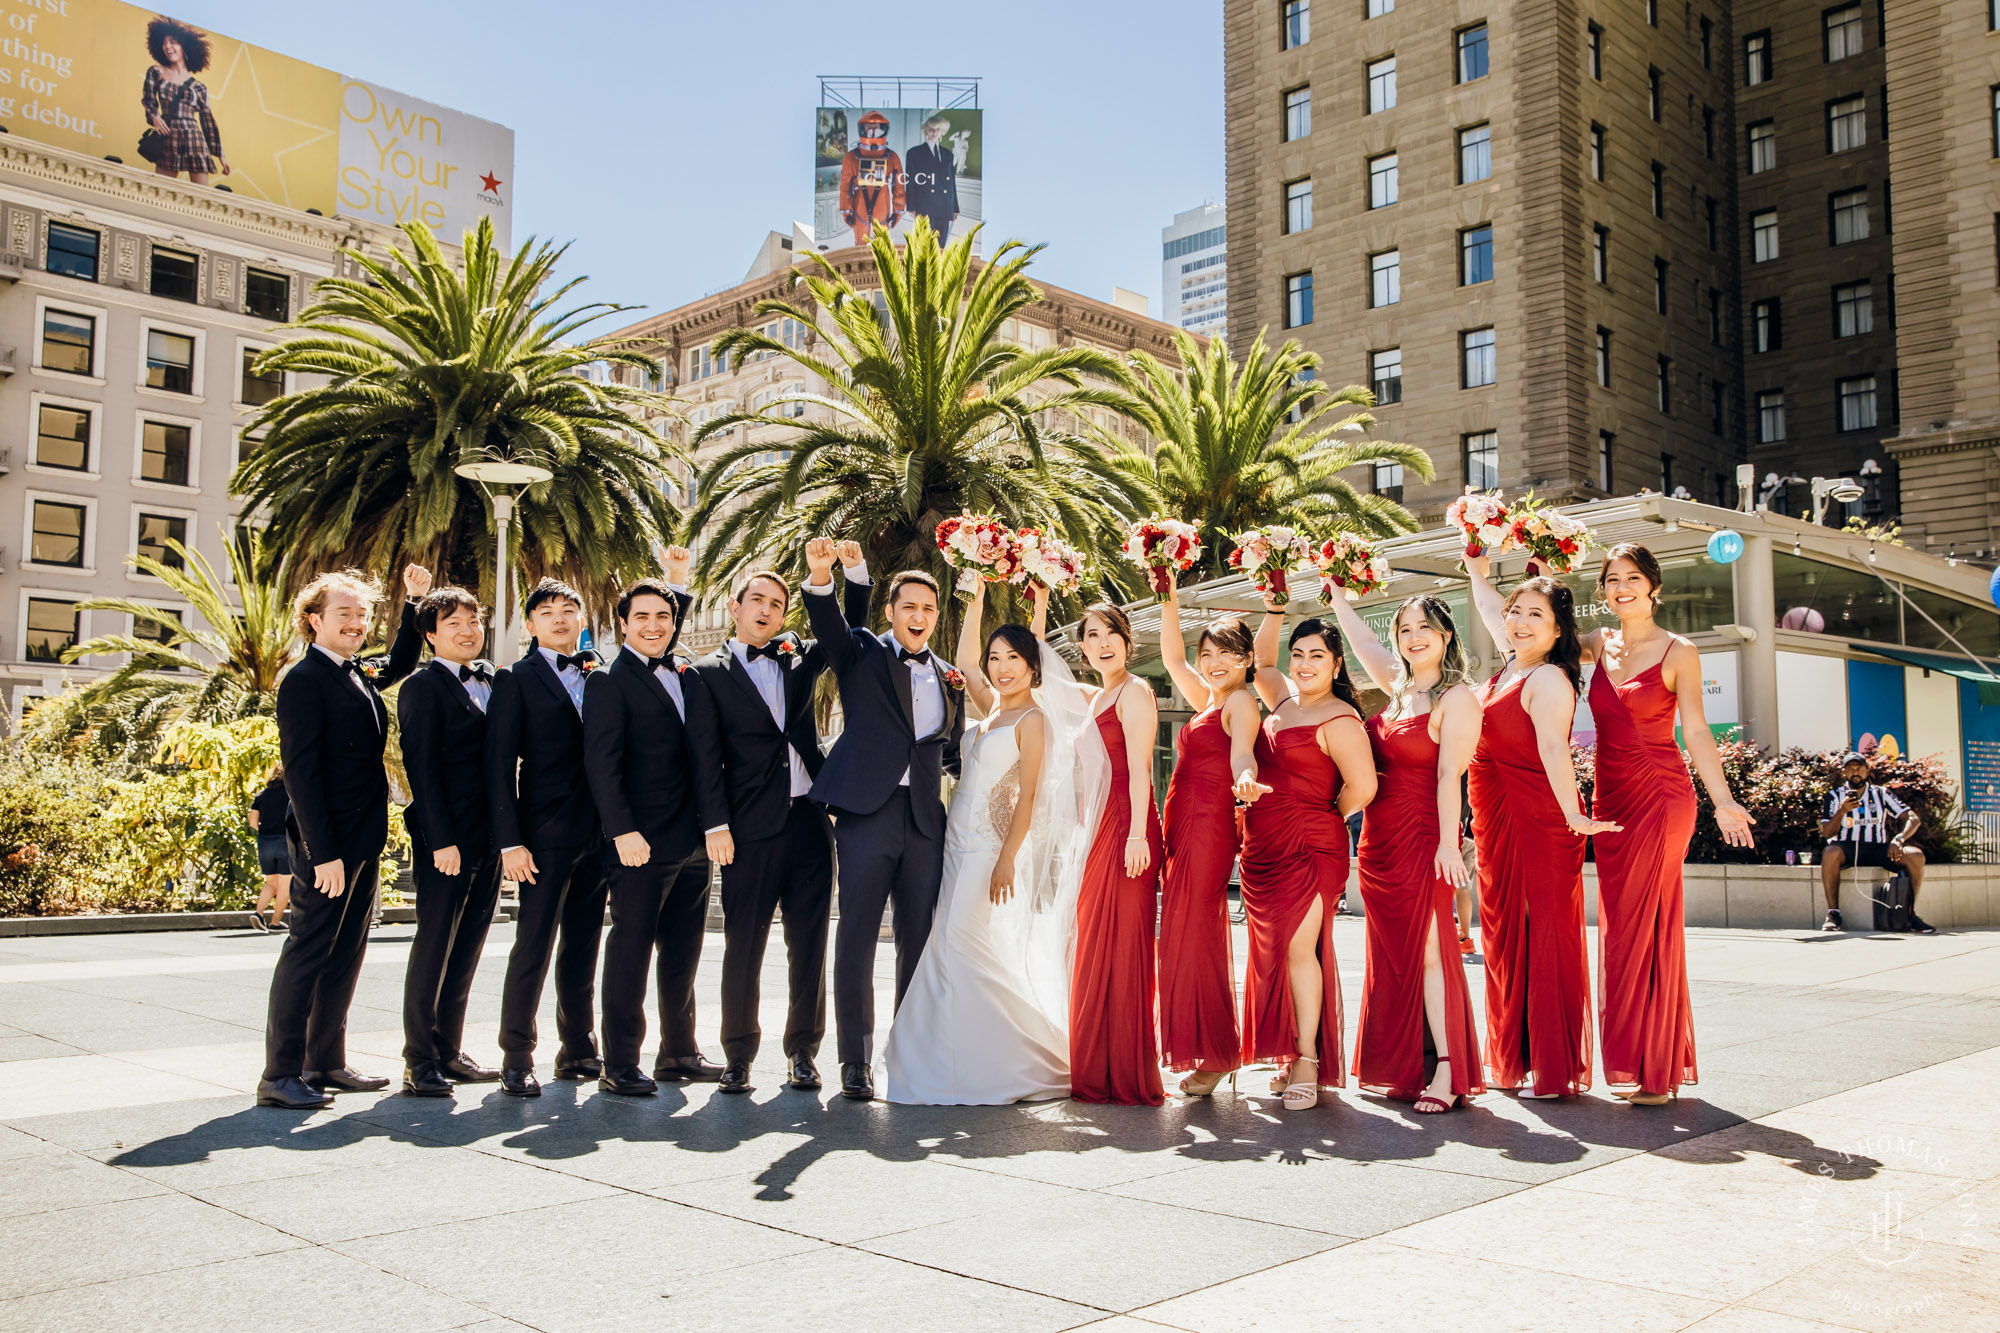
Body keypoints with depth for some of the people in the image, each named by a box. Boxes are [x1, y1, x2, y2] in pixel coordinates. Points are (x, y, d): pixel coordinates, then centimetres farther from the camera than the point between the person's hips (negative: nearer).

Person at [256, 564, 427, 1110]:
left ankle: (326, 1063, 21)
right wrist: (323, 853, -21)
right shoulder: (304, 680, -11)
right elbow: (300, 772, -17)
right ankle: (280, 1074, 3)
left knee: (347, 952, 12)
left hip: (363, 840, 9)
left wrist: (414, 601, 26)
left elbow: (400, 664, 37)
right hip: (327, 844, -9)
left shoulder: (360, 674, 13)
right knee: (309, 950, -4)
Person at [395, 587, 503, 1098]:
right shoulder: (423, 687, -6)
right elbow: (422, 766, -11)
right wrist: (441, 839, -15)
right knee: (434, 948, -1)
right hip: (447, 839, -7)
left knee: (466, 949, 12)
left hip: (489, 839, 7)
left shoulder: (494, 682, 14)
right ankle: (419, 1062, 7)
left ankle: (449, 1052, 21)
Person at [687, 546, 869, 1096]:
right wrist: (716, 824, -10)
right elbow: (705, 757, -2)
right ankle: (739, 1055, 16)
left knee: (809, 945, 7)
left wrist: (855, 571, 7)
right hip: (750, 828, -3)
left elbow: (851, 631, 22)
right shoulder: (709, 672, 3)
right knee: (743, 947, 3)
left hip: (809, 822, 4)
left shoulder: (797, 658, 13)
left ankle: (803, 1051, 17)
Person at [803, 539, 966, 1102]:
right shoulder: (862, 652, 6)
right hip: (867, 813, -3)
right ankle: (856, 1061, 6)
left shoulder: (950, 679, 18)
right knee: (857, 939, -1)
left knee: (919, 941, 7)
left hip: (926, 821, 4)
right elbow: (828, 626, -14)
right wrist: (820, 577, -33)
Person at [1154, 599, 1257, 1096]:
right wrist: (1169, 603, 18)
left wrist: (1245, 777, -46)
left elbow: (1242, 751, -24)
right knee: (1187, 933, 10)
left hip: (1209, 825, -9)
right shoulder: (1208, 701, 19)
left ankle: (1215, 1054, -4)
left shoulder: (1241, 702, -6)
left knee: (1195, 934, -10)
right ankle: (1207, 1049, 16)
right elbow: (1172, 656, 27)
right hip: (1185, 828, 9)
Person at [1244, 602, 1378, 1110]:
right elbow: (1261, 661, 32)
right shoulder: (1285, 700, 14)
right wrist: (1273, 611, 21)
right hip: (1263, 849, 8)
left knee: (1298, 945, -13)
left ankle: (1308, 1063, -9)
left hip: (1309, 848, -8)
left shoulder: (1338, 719, -10)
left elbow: (1363, 786, -17)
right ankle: (1291, 1058, 14)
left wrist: (1327, 818, -1)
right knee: (1273, 950, 7)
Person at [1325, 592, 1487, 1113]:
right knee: (1392, 952, 10)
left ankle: (1446, 1072, -5)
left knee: (1427, 949, -8)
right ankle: (1401, 1068, 17)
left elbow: (1449, 775, -15)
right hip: (1380, 836, 8)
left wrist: (1447, 842, -20)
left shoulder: (1456, 697, -7)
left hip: (1423, 835, -8)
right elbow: (1359, 636, 27)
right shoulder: (1399, 687, 14)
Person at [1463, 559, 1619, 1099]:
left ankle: (1554, 1070, 2)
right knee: (1505, 934, 12)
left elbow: (1553, 746, -29)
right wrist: (1478, 573, 43)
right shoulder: (1512, 665, 12)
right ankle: (1512, 1061, 22)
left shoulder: (1548, 678, -13)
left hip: (1539, 821, -9)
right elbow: (1491, 610, 33)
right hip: (1498, 822, 9)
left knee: (1544, 933, -4)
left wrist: (1573, 814, -38)